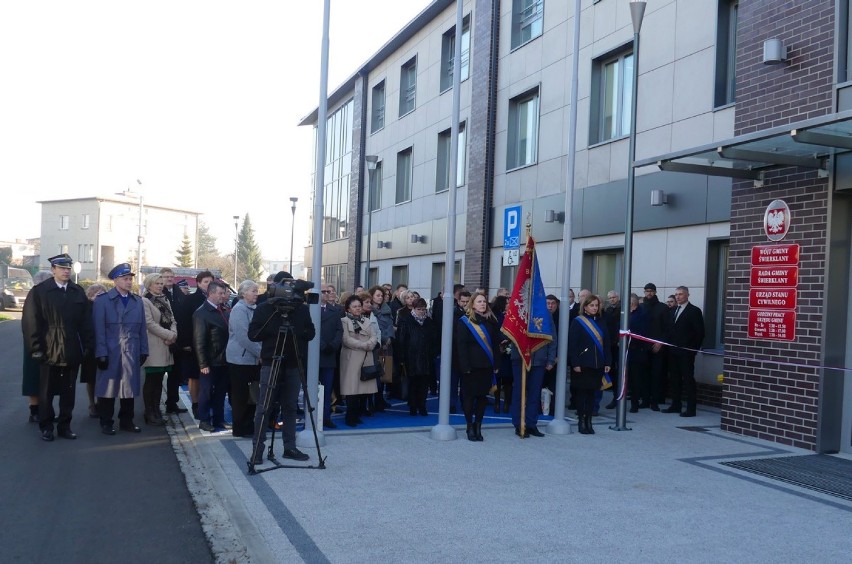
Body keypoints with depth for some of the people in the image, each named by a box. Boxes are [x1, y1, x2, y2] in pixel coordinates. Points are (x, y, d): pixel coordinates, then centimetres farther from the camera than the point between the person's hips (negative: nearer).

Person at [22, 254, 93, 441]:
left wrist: (86, 346, 2)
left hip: (72, 353, 3)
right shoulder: (39, 292, -4)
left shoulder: (78, 292, 6)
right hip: (49, 352, -3)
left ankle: (65, 426, 20)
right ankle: (46, 427, 20)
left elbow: (85, 321, 7)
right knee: (47, 392, 9)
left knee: (68, 392, 9)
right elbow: (30, 322, -6)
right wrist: (36, 349, -10)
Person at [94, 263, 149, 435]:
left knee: (129, 388, 8)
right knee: (108, 388, 4)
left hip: (131, 354, 4)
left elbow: (142, 328, 10)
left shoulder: (138, 301, 11)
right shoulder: (102, 300, -1)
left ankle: (126, 421, 20)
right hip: (110, 353, -4)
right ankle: (106, 423, 14)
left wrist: (143, 351, 5)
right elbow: (99, 330, -7)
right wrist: (101, 354, -12)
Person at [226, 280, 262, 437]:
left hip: (253, 358, 8)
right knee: (241, 395, -1)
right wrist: (260, 353, -16)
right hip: (241, 359, -8)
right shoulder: (239, 309, -12)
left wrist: (260, 353, 8)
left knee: (252, 395, 10)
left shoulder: (254, 308, 14)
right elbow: (243, 337, -19)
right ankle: (240, 429, 7)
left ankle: (249, 427, 19)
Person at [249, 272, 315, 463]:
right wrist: (273, 330, -14)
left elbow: (310, 332, 9)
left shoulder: (301, 308, 6)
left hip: (294, 363, 3)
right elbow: (253, 333, -4)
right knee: (265, 407, -1)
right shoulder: (264, 308, 0)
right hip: (271, 362, -2)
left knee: (290, 407, 9)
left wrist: (297, 332, -8)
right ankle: (258, 448, 6)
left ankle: (290, 447, 17)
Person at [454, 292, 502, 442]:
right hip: (471, 367, -4)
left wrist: (496, 365, 3)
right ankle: (470, 427, 11)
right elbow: (461, 346, -8)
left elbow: (496, 344, 10)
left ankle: (478, 427, 16)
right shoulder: (464, 322, -3)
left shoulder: (490, 321, 10)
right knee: (469, 396, 2)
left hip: (486, 366, 4)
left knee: (482, 396, 7)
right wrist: (465, 366, -14)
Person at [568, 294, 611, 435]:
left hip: (597, 364, 5)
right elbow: (572, 344, -8)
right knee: (582, 392, 1)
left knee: (592, 392, 8)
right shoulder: (577, 322, -4)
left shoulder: (600, 322, 11)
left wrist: (607, 362, 4)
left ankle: (589, 421, 14)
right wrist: (575, 363, -15)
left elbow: (606, 343, 11)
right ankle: (582, 422, 8)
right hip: (582, 364, -4)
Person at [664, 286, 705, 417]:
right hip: (673, 351, 7)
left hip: (686, 352, -7)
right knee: (674, 378, 10)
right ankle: (676, 405, 18)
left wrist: (694, 348, -11)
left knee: (688, 379, -4)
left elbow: (700, 332, -8)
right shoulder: (674, 311, 16)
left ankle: (691, 409, -1)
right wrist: (669, 345, 6)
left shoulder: (694, 311, -5)